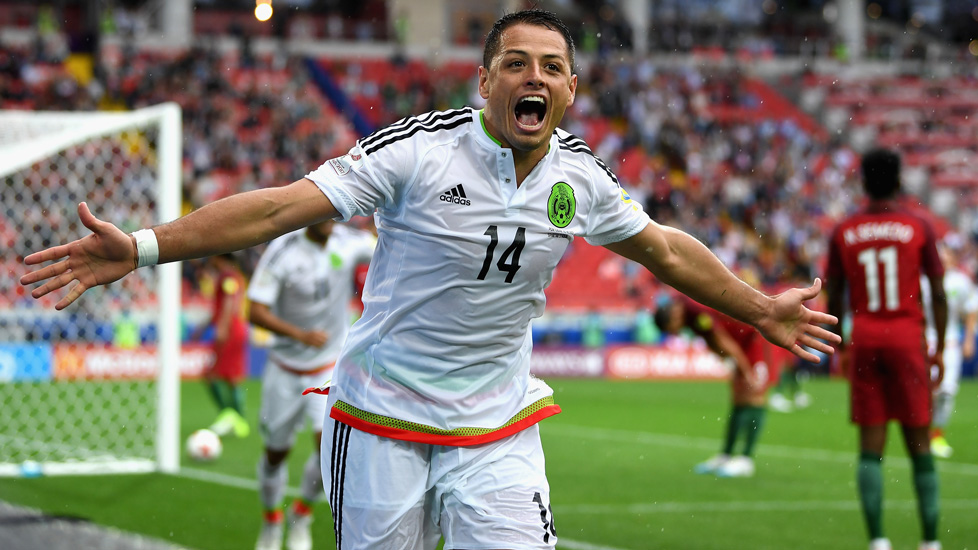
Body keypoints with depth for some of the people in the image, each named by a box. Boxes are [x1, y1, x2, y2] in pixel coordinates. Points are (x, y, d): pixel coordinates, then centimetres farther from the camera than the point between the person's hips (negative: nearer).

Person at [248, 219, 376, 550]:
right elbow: (257, 312, -19)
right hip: (285, 370, -1)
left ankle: (301, 514, 10)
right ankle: (271, 520, 39)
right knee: (276, 452, 11)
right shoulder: (282, 251, -16)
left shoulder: (350, 243, -10)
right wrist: (301, 334, -34)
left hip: (331, 367, 1)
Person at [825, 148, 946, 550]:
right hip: (908, 336, -1)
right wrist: (940, 348, 8)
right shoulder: (918, 226, -1)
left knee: (870, 445, 2)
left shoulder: (843, 232, 5)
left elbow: (833, 298, 8)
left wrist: (840, 348, 19)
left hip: (863, 339, 1)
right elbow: (938, 294, 0)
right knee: (919, 441, 4)